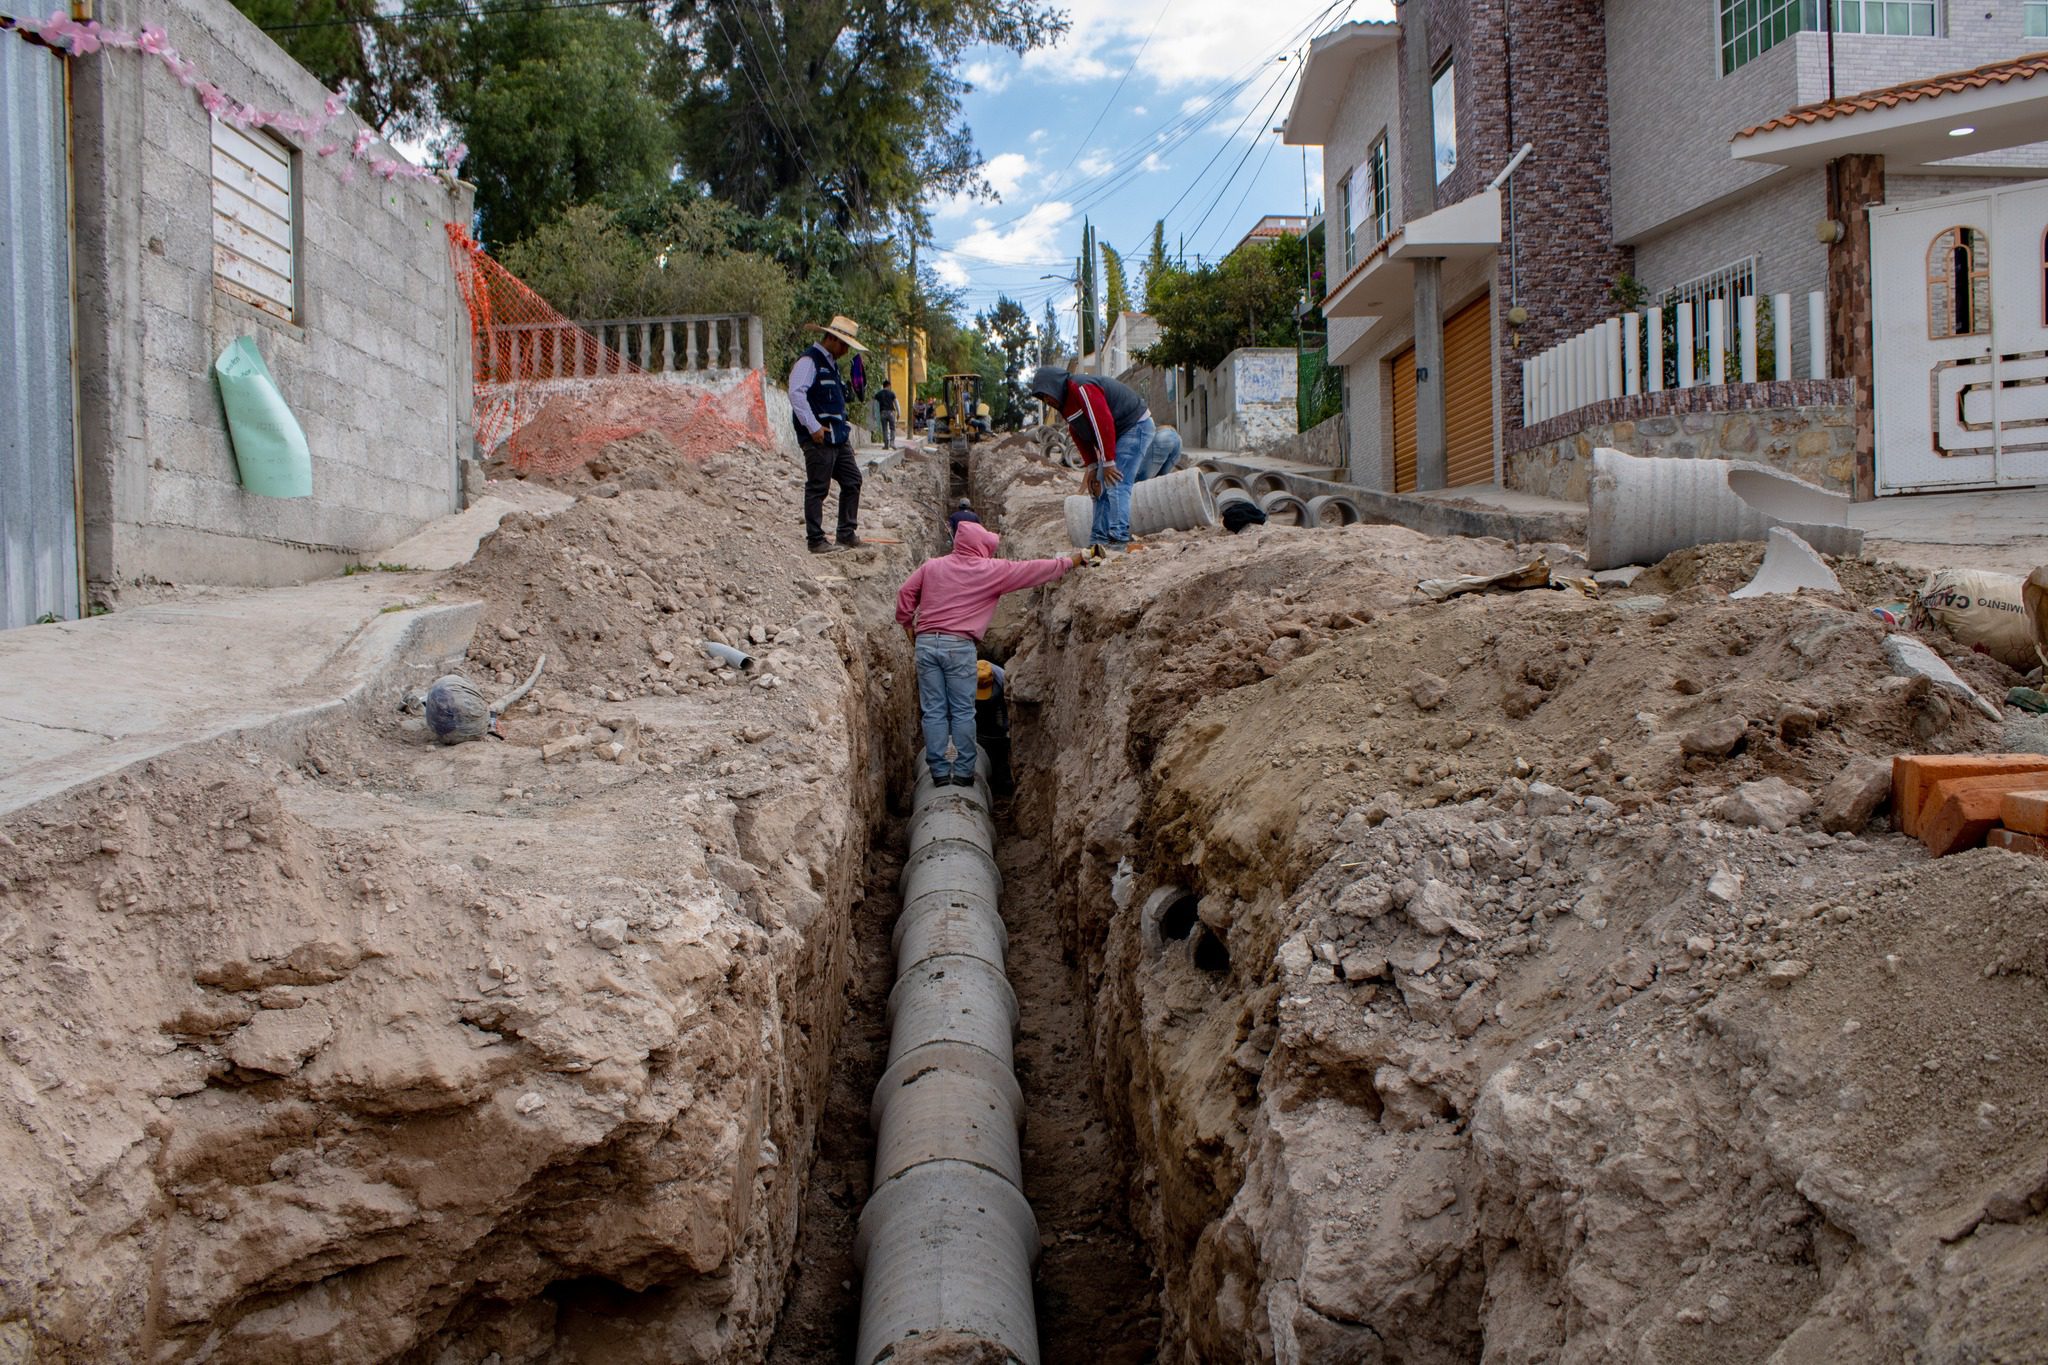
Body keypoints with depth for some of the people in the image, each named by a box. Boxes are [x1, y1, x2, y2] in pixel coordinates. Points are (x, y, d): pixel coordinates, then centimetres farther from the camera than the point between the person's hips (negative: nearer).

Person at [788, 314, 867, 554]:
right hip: (819, 438, -10)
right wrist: (813, 426, -23)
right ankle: (816, 541, 1)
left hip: (838, 437, 10)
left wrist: (843, 428, 19)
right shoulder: (809, 360, -11)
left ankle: (847, 534, 19)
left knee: (852, 481, 11)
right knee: (817, 489, -4)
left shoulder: (831, 363, 20)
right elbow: (796, 393, -22)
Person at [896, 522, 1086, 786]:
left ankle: (939, 771, 5)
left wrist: (910, 631, 19)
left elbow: (905, 594, 9)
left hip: (925, 643, 4)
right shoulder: (991, 570, 3)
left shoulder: (931, 566, 12)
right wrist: (1071, 561, 19)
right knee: (963, 712, 4)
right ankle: (963, 771, 4)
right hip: (959, 645, -4)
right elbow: (1034, 569, 9)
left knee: (933, 710, 5)